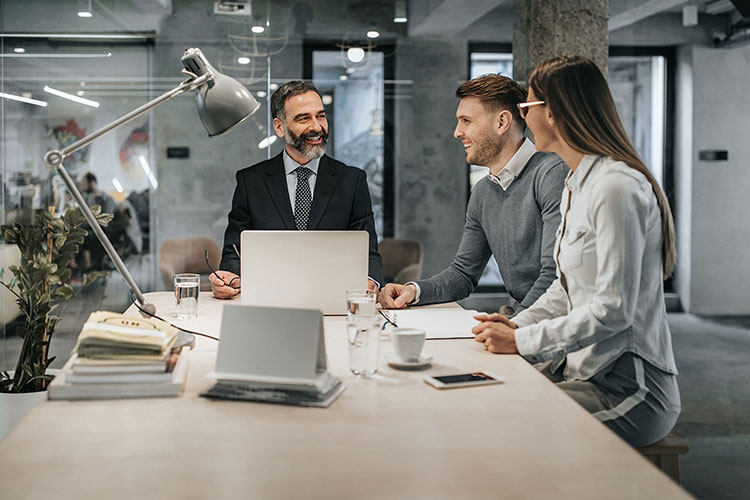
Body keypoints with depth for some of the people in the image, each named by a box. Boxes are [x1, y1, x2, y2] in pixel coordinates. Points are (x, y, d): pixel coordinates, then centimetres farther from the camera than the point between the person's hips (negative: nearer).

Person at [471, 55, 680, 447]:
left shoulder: (617, 188, -19)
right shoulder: (575, 185, 14)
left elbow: (613, 309, -23)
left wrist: (522, 341, -17)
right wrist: (519, 325, 4)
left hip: (629, 389, -9)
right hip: (583, 368, 9)